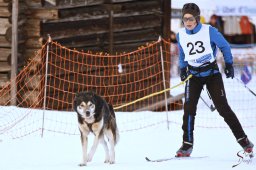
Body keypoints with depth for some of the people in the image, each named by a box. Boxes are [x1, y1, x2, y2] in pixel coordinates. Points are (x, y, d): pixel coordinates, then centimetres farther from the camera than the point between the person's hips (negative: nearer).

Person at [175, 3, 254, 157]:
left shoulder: (209, 31, -14)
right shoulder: (181, 35, -2)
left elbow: (224, 46, -1)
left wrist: (229, 64, 1)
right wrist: (183, 69, 11)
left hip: (212, 73, -3)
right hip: (193, 75, 3)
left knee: (223, 107, -7)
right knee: (189, 108, -11)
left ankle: (243, 140, 1)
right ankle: (187, 145, -4)